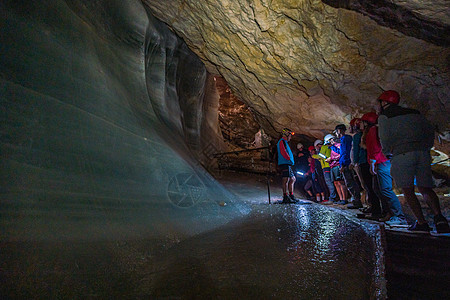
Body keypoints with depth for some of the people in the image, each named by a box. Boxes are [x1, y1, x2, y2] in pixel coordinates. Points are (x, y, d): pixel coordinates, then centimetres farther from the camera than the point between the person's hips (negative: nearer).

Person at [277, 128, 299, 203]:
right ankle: (285, 197, -13)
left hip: (288, 164, 11)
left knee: (292, 179, 12)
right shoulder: (282, 141, -4)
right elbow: (283, 152, -17)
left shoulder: (285, 142, 28)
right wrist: (289, 159, -17)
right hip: (284, 163, -11)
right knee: (286, 180, -12)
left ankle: (291, 196, 14)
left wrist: (291, 161, 16)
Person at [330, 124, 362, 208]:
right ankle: (356, 201, 15)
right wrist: (332, 146, 42)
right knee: (351, 183, 12)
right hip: (347, 165, 10)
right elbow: (340, 151, 35)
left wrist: (343, 165, -20)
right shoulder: (344, 139, 21)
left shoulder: (345, 138, -10)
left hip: (346, 165, -10)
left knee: (350, 184, -8)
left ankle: (357, 202, -5)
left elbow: (346, 152, -19)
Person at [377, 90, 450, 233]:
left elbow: (385, 142, -1)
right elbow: (430, 131, 17)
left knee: (408, 191, 3)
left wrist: (389, 152, 17)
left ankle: (421, 223, -2)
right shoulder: (414, 113, 22)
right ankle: (438, 216, -8)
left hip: (402, 155, -5)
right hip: (423, 153, 5)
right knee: (425, 188, 12)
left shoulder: (384, 116, 5)